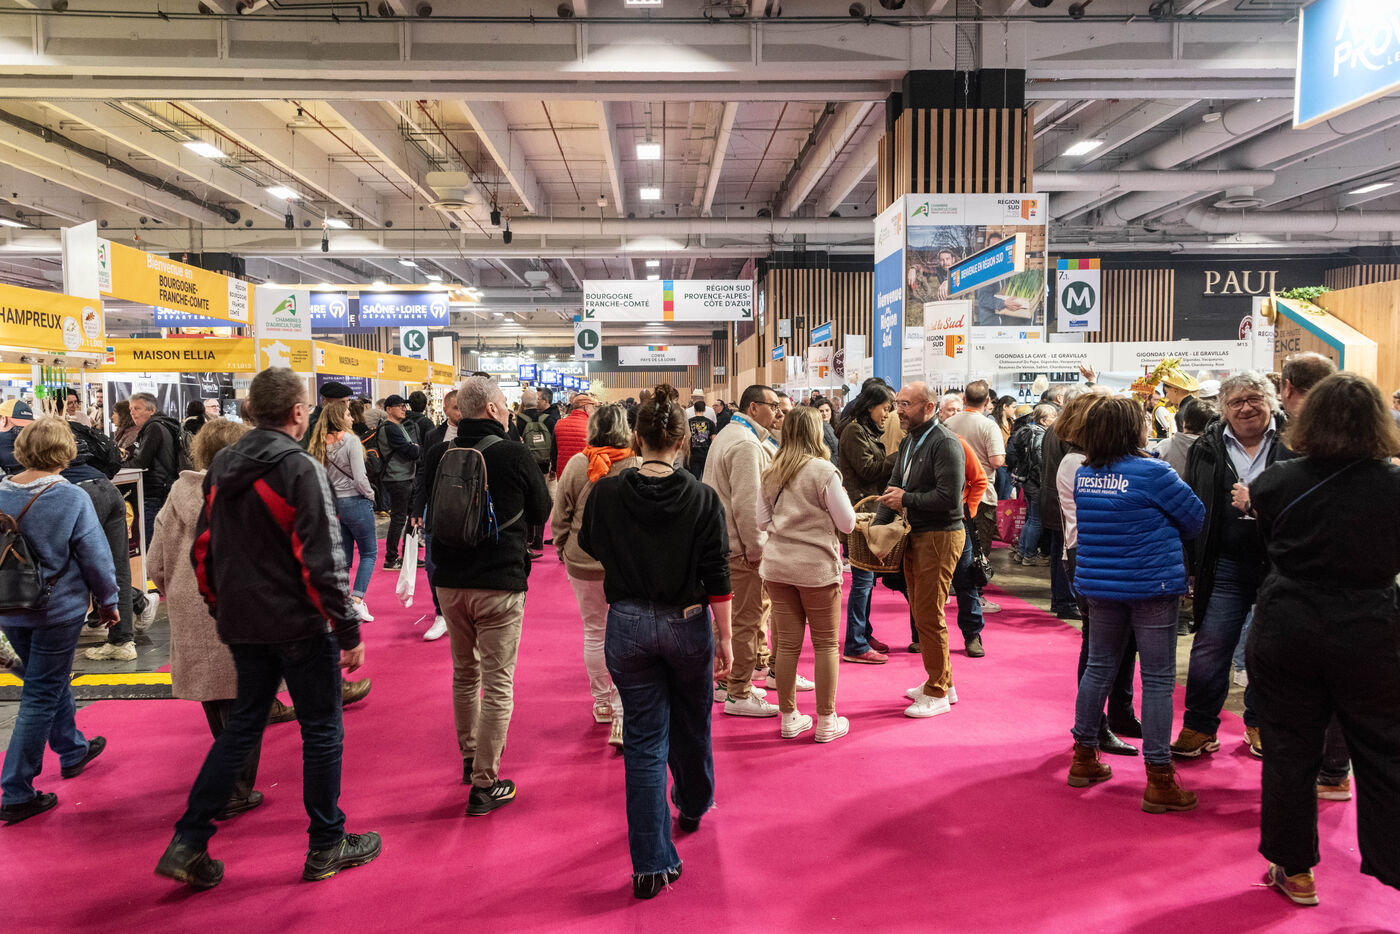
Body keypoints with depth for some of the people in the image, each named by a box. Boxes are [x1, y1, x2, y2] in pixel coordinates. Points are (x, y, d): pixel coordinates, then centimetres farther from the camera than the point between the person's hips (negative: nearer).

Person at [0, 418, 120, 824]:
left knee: (52, 681, 24)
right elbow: (95, 557, -14)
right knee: (42, 695, 3)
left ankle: (73, 751, 42)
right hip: (58, 610, -6)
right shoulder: (72, 498, -18)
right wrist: (108, 601, 1)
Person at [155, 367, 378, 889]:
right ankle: (326, 847, 20)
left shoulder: (221, 468, 7)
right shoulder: (299, 468, -17)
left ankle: (188, 845, 19)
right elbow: (321, 560, -20)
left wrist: (223, 611, 22)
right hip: (299, 625, -7)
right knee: (322, 732, 8)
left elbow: (202, 551, 12)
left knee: (242, 726, 20)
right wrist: (349, 633, -14)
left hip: (242, 625, 7)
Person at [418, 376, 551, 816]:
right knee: (498, 684, 3)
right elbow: (543, 512, 0)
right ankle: (484, 784, 7)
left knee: (465, 673, 22)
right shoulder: (515, 455, -14)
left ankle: (470, 758, 36)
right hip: (499, 585, -5)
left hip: (449, 582, 5)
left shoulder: (437, 455, -2)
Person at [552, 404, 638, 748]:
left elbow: (561, 517, -1)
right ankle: (621, 715, -1)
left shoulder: (576, 465, -7)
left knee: (594, 633, 17)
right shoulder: (637, 467, -12)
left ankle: (602, 702, 31)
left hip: (583, 561, 2)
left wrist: (564, 551, 14)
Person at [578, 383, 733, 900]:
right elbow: (718, 579, -10)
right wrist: (725, 640, -2)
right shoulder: (703, 499, -12)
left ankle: (652, 863, 7)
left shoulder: (605, 494, -9)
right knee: (691, 725, 24)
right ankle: (693, 807, 49)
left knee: (644, 739, 7)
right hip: (687, 625, 0)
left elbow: (587, 548, 9)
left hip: (627, 625, 0)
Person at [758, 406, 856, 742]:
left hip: (777, 566, 5)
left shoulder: (771, 473, 4)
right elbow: (847, 523, -7)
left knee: (788, 644, 11)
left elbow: (762, 521, 12)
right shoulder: (823, 471, -11)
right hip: (817, 566, -5)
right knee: (826, 644, 8)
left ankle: (789, 718, 21)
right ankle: (826, 722, 16)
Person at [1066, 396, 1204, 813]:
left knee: (1099, 668, 16)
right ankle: (1159, 779, 7)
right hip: (1152, 586, -6)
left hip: (1099, 586, 6)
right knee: (1158, 679, 2)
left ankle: (1084, 757, 25)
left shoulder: (1082, 475, 3)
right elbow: (1196, 518, -4)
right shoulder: (1153, 473, -15)